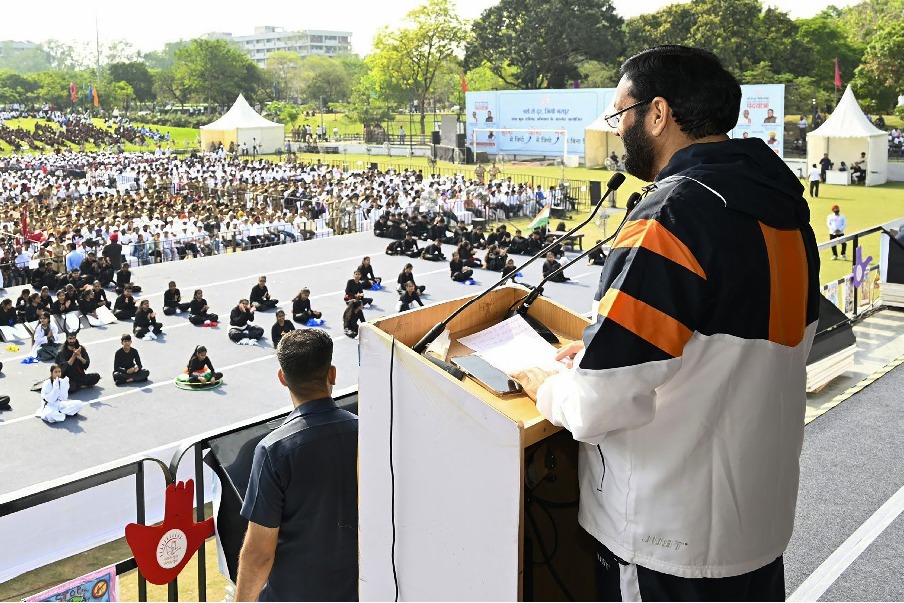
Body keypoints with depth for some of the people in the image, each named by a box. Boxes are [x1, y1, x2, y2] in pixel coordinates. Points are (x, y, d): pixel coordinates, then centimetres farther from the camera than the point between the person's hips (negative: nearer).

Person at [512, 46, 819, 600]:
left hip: (670, 536, -8)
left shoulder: (674, 216, -25)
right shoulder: (787, 210, 2)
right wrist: (600, 348, 12)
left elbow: (602, 402, -29)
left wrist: (548, 389, -7)